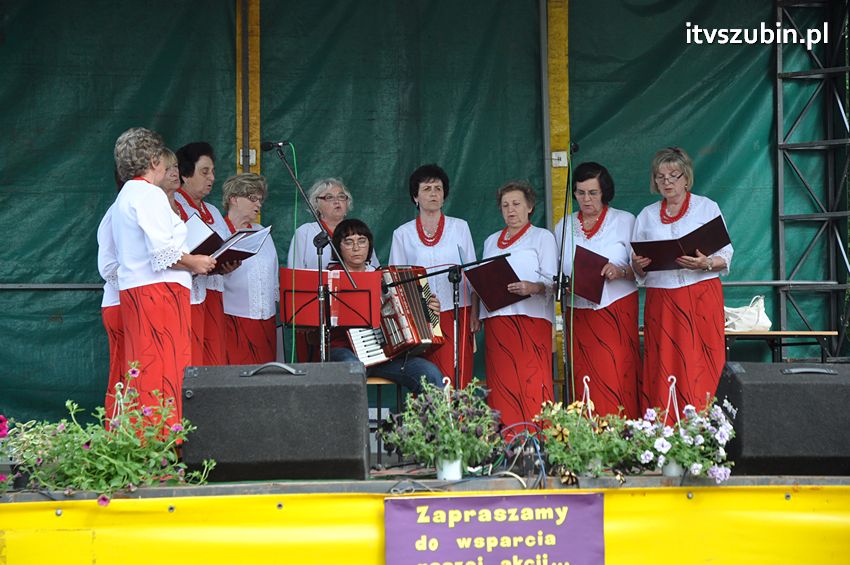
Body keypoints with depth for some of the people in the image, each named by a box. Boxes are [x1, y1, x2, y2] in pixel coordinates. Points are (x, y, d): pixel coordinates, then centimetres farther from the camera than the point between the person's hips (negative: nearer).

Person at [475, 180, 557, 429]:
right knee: (501, 383, -3)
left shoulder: (542, 237, 10)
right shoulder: (492, 241, 25)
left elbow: (552, 280, -1)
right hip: (496, 319, 5)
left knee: (532, 381, -13)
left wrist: (532, 287, -21)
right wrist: (473, 315, 9)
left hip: (531, 317, -5)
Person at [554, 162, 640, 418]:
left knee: (618, 381, -11)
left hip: (616, 310, -3)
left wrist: (621, 271, -18)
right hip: (579, 314, 3)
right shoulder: (564, 227, 14)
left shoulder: (625, 221, 6)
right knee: (585, 385, -3)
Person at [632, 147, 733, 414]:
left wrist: (706, 264, -17)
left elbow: (726, 255, 3)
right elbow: (638, 271, 16)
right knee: (662, 374, -5)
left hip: (701, 297, -2)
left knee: (700, 372, -9)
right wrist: (638, 265, -7)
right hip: (660, 301, 2)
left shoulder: (706, 207, 9)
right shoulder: (646, 216, 17)